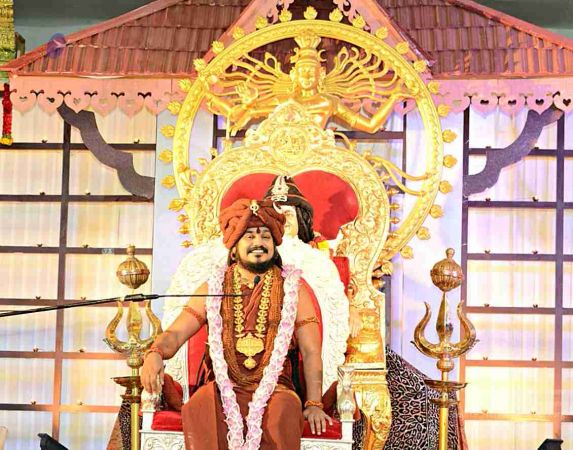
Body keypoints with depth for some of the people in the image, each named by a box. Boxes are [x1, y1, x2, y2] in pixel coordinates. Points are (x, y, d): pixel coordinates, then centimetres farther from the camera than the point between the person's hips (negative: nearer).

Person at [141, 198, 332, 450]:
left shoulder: (293, 287, 11)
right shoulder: (213, 287, 14)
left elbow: (310, 351, 4)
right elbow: (175, 334, 6)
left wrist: (314, 404, -10)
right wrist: (155, 353, -19)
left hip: (274, 388, -1)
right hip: (223, 388, 1)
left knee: (283, 410, -36)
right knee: (202, 406, -34)